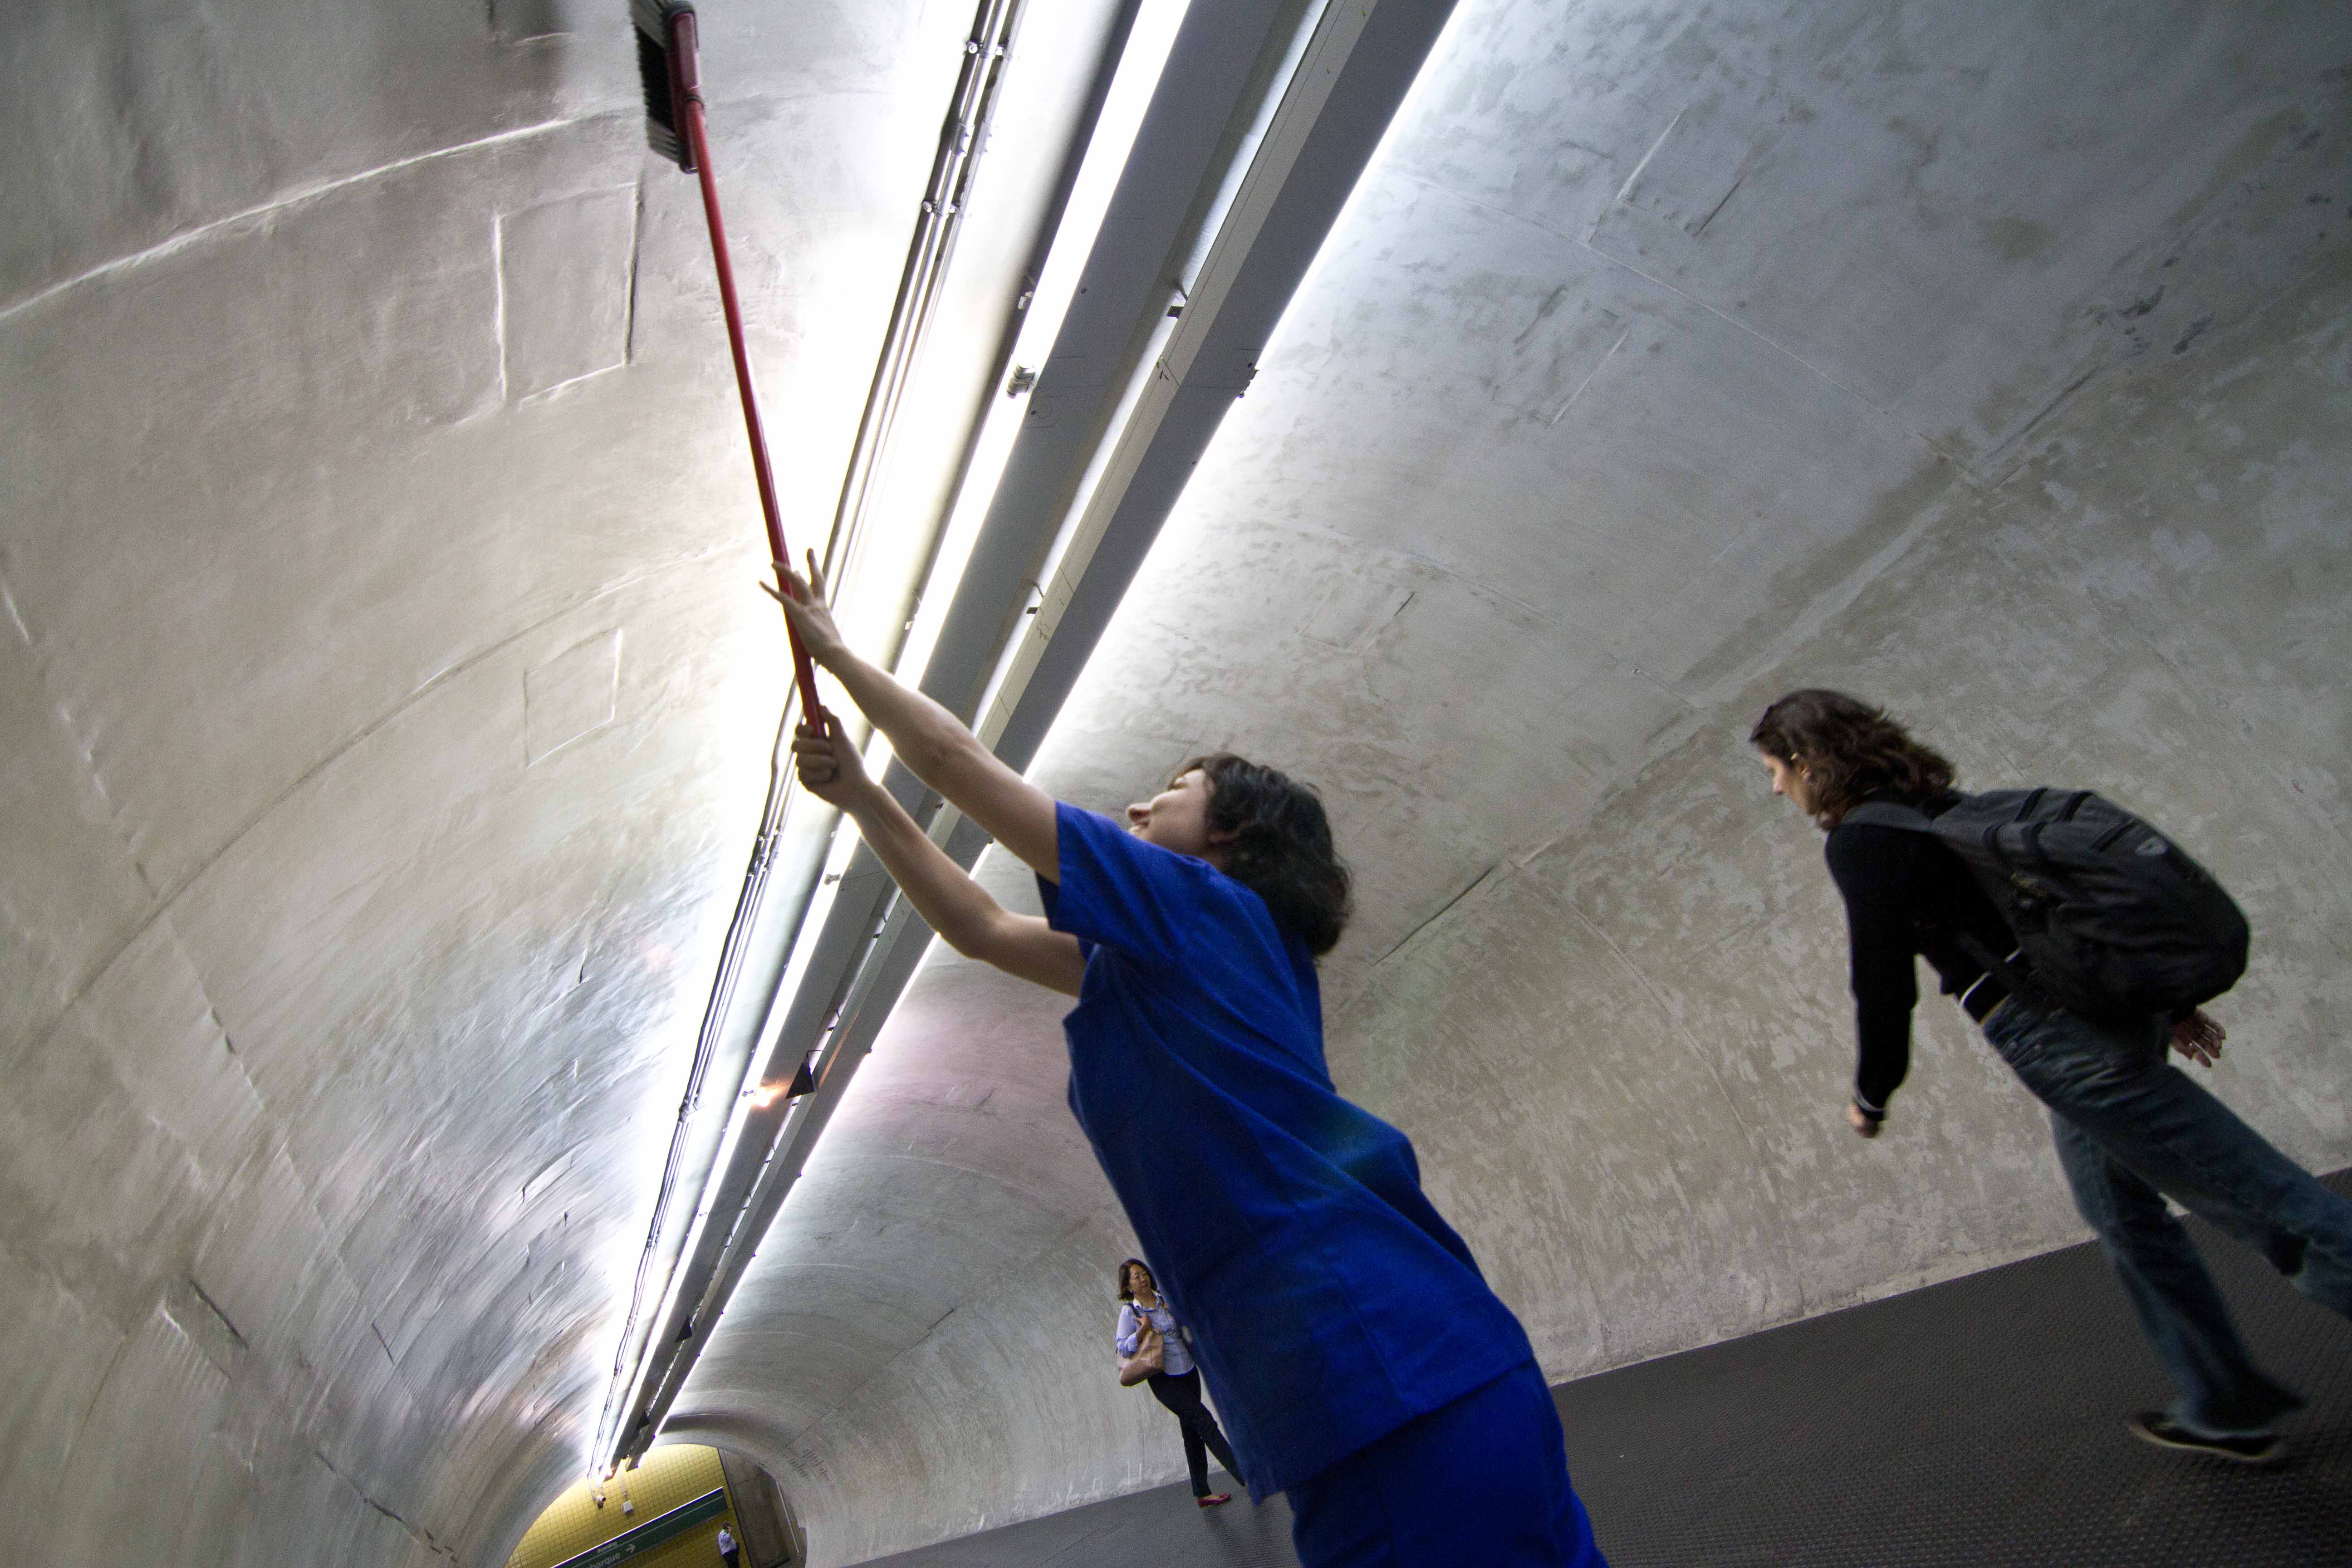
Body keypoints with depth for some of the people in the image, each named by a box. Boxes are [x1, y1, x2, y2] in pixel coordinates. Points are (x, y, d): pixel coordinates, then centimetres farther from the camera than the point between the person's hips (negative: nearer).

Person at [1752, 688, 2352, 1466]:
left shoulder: (1860, 842, -12)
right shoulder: (1934, 806, 17)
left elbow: (1884, 981, -15)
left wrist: (1871, 1095, -1)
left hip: (2059, 1035, -10)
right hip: (2115, 998, 10)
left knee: (2270, 1203, -2)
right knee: (2122, 1213, 21)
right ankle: (2225, 1408, 29)